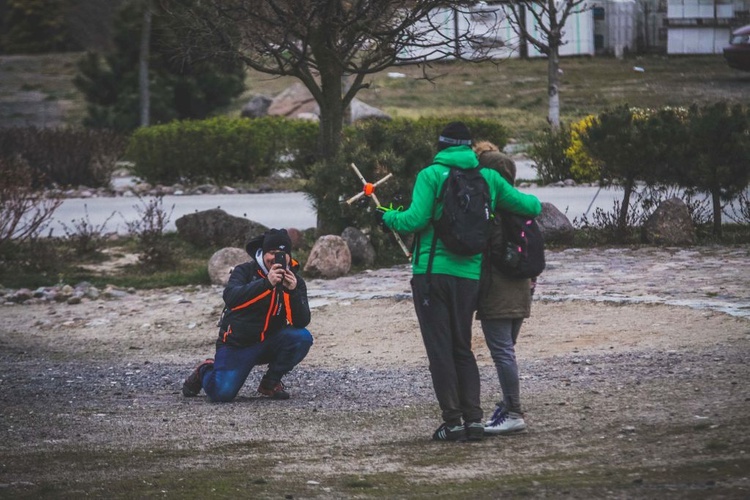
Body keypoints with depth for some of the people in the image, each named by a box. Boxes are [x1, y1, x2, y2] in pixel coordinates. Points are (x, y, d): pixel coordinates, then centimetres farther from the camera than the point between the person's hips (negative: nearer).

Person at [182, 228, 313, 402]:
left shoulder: (295, 281, -3)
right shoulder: (245, 271, -11)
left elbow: (302, 322, -14)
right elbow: (230, 297, -32)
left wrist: (293, 291, -31)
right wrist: (266, 282, -43)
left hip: (269, 344, 3)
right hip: (236, 344, -3)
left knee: (303, 338, -25)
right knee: (222, 393, -22)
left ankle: (270, 382, -2)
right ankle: (205, 372, 17)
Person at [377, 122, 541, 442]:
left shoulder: (431, 175, -3)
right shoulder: (488, 178, 8)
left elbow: (416, 219, -12)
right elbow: (530, 207, 10)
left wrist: (387, 217, 7)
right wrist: (533, 204, 33)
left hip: (432, 272, -4)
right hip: (470, 275, 4)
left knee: (440, 349, 1)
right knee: (462, 348, 14)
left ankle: (452, 421, -3)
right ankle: (473, 419, 4)